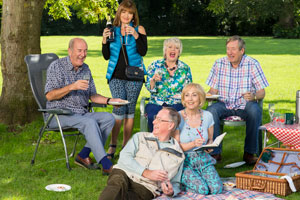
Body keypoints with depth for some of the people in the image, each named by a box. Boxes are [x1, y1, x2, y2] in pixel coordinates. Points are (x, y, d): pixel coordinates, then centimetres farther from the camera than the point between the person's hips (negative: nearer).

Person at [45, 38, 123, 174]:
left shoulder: (85, 69, 14)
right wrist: (72, 87, -24)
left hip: (82, 113, 7)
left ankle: (83, 155, -15)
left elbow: (92, 95, 18)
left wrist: (109, 100, 0)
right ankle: (106, 165, -35)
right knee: (89, 122, -32)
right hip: (59, 115, -7)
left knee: (109, 118, -16)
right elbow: (49, 95, -14)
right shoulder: (56, 66, -6)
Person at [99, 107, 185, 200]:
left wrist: (171, 191, -3)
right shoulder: (140, 137, 19)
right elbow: (124, 157, 3)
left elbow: (175, 183, 23)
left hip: (145, 188, 0)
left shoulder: (178, 155, 18)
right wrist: (146, 172, -10)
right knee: (118, 183, -39)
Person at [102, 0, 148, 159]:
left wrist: (135, 36, -22)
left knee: (130, 110, 5)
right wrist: (104, 40, -9)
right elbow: (106, 56, 8)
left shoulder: (139, 30, 3)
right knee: (119, 109, -10)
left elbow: (143, 52, -8)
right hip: (116, 76, 0)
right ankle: (112, 145, -3)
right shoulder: (113, 31, 8)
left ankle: (126, 146, 13)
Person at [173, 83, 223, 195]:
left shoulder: (207, 116, 5)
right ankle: (181, 182, 4)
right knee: (202, 189, -26)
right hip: (184, 160, -4)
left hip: (203, 159, 4)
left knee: (216, 189, -20)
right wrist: (193, 144, -25)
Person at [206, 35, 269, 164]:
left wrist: (254, 96, -28)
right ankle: (215, 153, -21)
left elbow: (261, 93, -5)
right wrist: (209, 94, -17)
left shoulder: (252, 64, -3)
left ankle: (249, 153, -21)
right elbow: (213, 89, 7)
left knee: (255, 110, -34)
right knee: (210, 111, -30)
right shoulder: (219, 64, 3)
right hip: (224, 105, 2)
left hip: (245, 105, -1)